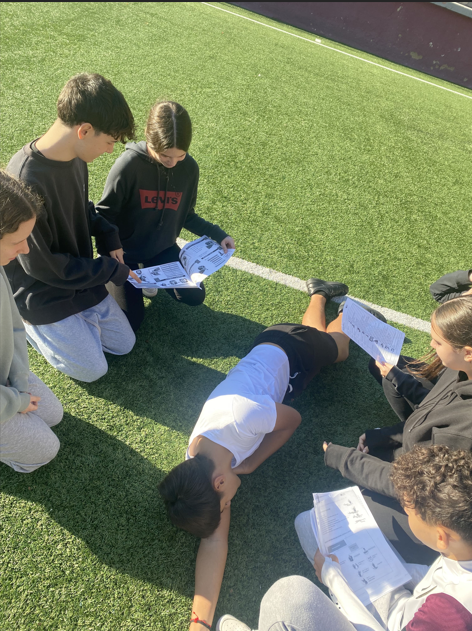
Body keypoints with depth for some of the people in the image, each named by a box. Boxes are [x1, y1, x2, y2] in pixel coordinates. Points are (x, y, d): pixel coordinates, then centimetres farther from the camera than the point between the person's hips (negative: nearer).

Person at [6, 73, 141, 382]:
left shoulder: (75, 156, -7)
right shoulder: (25, 181, -32)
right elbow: (42, 265, -24)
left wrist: (110, 237, -3)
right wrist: (112, 270, -16)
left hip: (80, 276, 7)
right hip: (44, 295, -7)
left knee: (124, 344, 13)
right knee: (93, 369, 1)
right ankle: (24, 324, 16)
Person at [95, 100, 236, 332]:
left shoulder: (189, 167, -10)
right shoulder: (128, 164, -25)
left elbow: (186, 216, 4)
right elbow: (105, 215, -15)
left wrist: (218, 234, -7)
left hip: (162, 249, 4)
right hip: (125, 250, -4)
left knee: (194, 297, -4)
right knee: (131, 321, -8)